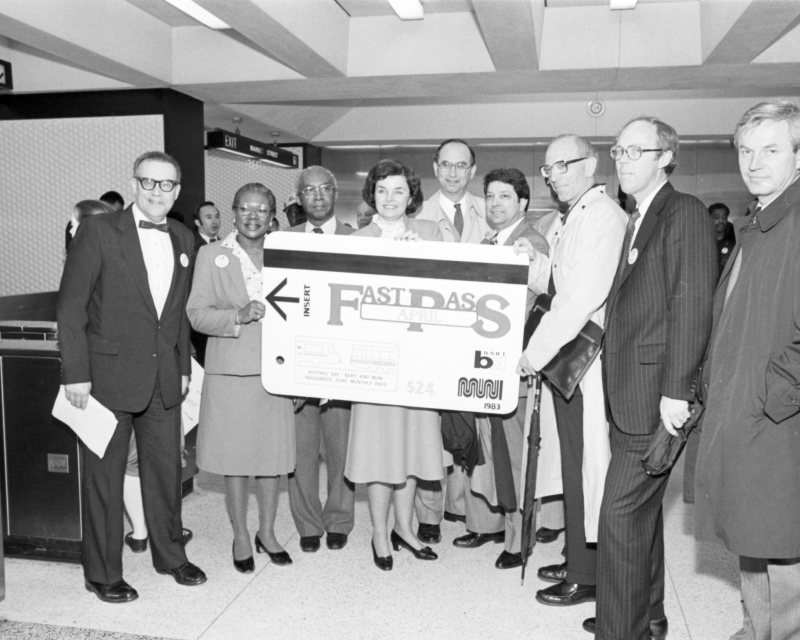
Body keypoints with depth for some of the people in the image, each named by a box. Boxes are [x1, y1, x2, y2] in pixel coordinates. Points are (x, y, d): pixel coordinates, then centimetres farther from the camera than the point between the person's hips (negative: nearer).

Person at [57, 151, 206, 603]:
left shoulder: (183, 239, 8)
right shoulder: (98, 231, -8)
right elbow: (71, 306, -9)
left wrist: (183, 366, 12)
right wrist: (76, 373, -12)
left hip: (164, 379, 5)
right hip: (109, 375, -4)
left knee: (167, 470, 14)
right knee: (104, 477, 7)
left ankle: (171, 555, 33)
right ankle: (103, 574, 23)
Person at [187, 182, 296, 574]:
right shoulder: (211, 255, 1)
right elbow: (196, 313, -4)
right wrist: (239, 316, -19)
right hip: (231, 371, -2)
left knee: (274, 455, 9)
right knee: (235, 457, 6)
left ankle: (267, 531, 28)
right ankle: (240, 537, 24)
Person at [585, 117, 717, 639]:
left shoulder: (686, 213, -8)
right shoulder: (637, 220, 19)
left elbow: (693, 306, -16)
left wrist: (675, 390, -20)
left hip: (656, 394, -9)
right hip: (629, 394, 9)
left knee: (622, 514, -6)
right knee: (642, 510, 18)